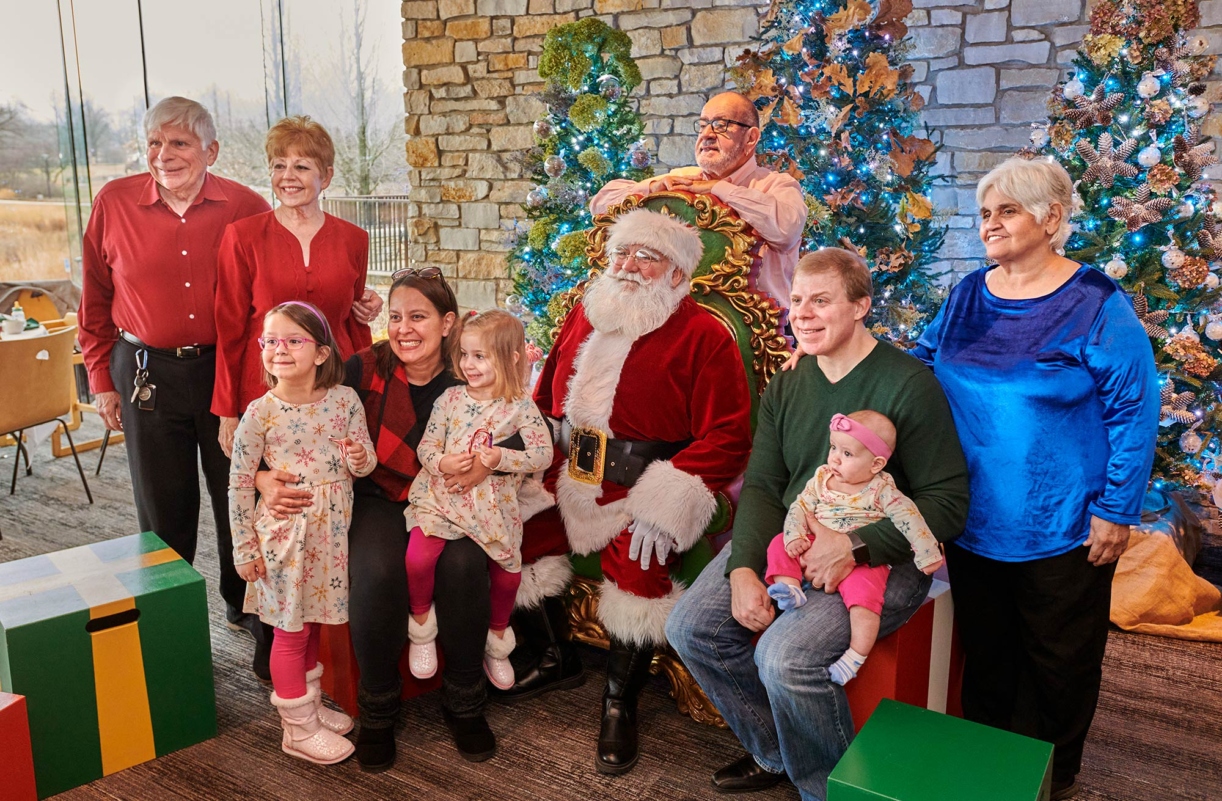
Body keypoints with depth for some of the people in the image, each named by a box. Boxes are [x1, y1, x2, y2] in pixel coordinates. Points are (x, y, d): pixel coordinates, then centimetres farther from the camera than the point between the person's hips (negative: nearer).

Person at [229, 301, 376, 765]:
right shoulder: (260, 413, -12)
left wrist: (360, 459, -20)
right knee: (292, 628, 7)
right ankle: (299, 728, 21)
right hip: (285, 529, -3)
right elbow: (239, 483, -8)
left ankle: (311, 704, 38)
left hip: (332, 526, 4)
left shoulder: (344, 399, -4)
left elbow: (366, 460, 5)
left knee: (312, 621, 19)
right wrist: (244, 548, -6)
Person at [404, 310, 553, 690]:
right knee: (418, 558, -21)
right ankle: (421, 623, 9)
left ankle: (497, 639, 36)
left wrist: (503, 458, -22)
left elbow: (543, 453, -10)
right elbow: (426, 445, 2)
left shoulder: (521, 406, -4)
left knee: (508, 572, 6)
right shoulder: (451, 398, 1)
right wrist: (442, 462, -19)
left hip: (494, 503, 0)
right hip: (442, 495, 0)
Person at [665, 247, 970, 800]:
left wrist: (856, 546, -24)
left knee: (786, 655, -28)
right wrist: (743, 568, -11)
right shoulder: (785, 388, 8)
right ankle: (774, 753, 19)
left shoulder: (909, 385, -13)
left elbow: (948, 502, -14)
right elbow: (762, 486, 6)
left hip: (882, 560, -7)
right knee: (690, 627, -4)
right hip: (786, 542, 7)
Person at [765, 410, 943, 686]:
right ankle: (790, 588, -22)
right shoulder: (822, 478, 4)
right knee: (779, 545, -9)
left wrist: (927, 555, -13)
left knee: (863, 589, -31)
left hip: (862, 560, -5)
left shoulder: (882, 490, -8)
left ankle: (856, 656, -25)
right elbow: (800, 507, 5)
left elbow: (908, 518, -10)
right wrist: (794, 536, -13)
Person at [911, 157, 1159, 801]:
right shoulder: (968, 296, 3)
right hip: (974, 523, 4)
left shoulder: (1096, 304, -12)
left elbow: (1134, 411, -11)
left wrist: (1116, 511, -13)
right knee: (985, 654, 19)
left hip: (1062, 530, -4)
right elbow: (921, 362, 15)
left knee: (1060, 662, 14)